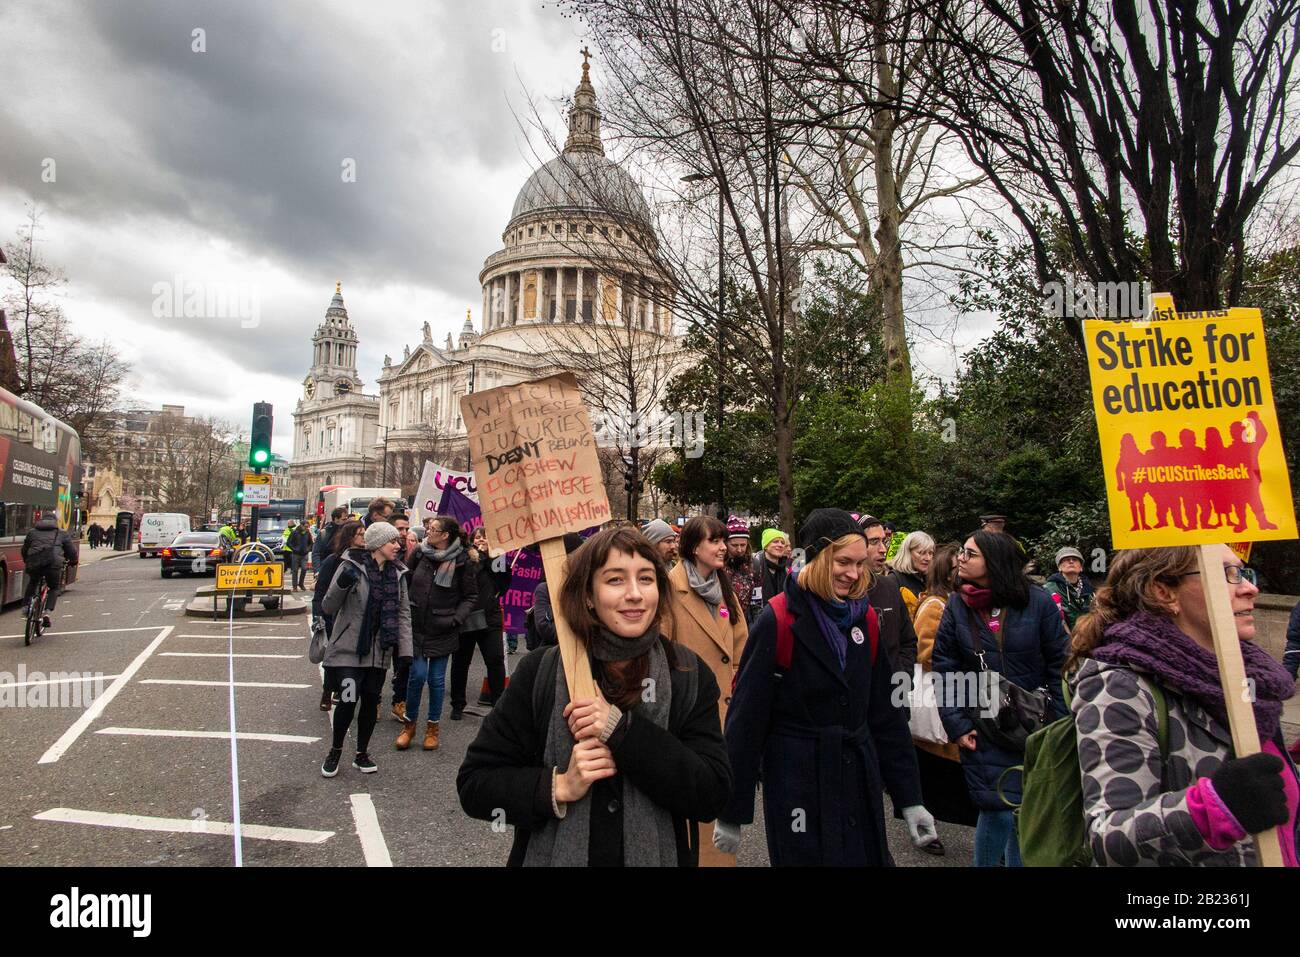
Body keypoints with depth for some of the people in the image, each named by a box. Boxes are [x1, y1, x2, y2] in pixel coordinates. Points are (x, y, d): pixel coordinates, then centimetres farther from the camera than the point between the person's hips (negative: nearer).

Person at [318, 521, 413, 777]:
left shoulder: (397, 573, 5)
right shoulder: (351, 566, -9)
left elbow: (403, 612, 6)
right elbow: (328, 607, -7)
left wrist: (405, 650, -1)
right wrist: (342, 585, -27)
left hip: (379, 651, 4)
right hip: (349, 648, -4)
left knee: (371, 701, 10)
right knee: (348, 700, -8)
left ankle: (362, 753, 29)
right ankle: (335, 751, 18)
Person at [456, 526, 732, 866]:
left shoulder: (690, 675, -10)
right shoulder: (539, 672, -12)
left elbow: (713, 795, -17)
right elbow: (474, 784, -9)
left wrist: (621, 729, -26)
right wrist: (558, 788, -24)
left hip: (657, 856, 1)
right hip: (553, 856, 0)